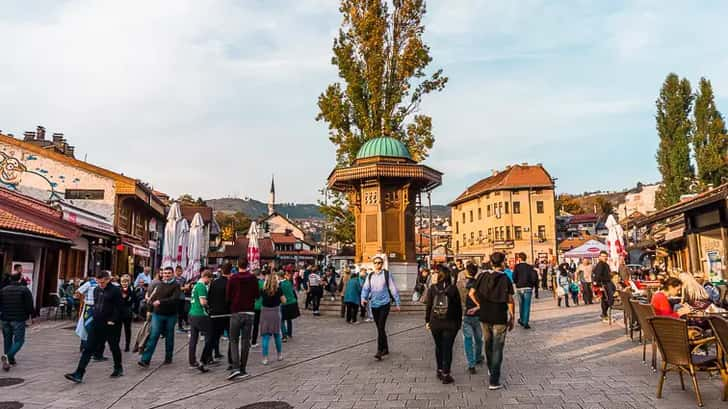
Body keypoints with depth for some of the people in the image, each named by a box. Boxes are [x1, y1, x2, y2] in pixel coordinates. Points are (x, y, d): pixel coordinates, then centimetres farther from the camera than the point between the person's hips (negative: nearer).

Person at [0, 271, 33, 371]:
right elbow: (29, 305, -10)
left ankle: (10, 360, 22)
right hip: (19, 320, -4)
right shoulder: (24, 290, -8)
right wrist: (31, 315, 3)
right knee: (19, 340, 1)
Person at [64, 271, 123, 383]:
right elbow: (95, 305, 20)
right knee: (88, 349, 0)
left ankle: (118, 369, 29)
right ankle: (79, 374, -1)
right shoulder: (96, 290, 10)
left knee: (114, 348, 10)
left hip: (111, 325, -6)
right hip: (96, 324, 6)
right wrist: (95, 316, 11)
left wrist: (112, 321, -19)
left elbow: (118, 308, -15)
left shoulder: (115, 290, -12)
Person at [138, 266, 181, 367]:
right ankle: (145, 360, -5)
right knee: (153, 336, -5)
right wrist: (152, 303, -6)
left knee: (169, 337, 10)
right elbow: (149, 296, 14)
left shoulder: (176, 285, -4)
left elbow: (174, 299, -17)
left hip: (171, 315, -2)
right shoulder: (158, 284, 6)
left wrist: (160, 302, -21)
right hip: (157, 314, 2)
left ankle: (168, 358, 24)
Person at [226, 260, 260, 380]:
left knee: (234, 340, 6)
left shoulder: (232, 278, -6)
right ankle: (243, 370, 10)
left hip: (236, 312, -2)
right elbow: (257, 294, 3)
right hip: (249, 312, 2)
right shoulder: (253, 278, -1)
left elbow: (227, 296, -3)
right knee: (245, 341, 8)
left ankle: (235, 367, -9)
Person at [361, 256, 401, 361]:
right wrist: (363, 298, -19)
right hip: (374, 305, 5)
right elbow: (365, 288, 2)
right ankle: (385, 348, 26)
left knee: (381, 327, -14)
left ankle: (379, 351, -14)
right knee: (379, 328, 13)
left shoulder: (386, 274, -3)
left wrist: (397, 304, 1)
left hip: (384, 304, -5)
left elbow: (393, 289, 0)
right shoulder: (370, 276, 8)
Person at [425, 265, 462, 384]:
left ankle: (440, 370, 28)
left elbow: (428, 306, -1)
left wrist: (427, 320, 9)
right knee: (447, 348, 4)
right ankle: (445, 375, 4)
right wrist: (459, 322, 7)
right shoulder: (453, 289, -8)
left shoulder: (432, 288, -5)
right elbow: (458, 307, -3)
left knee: (438, 347, 18)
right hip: (450, 324, -2)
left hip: (435, 323, 2)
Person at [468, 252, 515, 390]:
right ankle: (494, 381, 3)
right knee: (497, 348, 3)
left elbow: (471, 293, -2)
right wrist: (512, 318, -2)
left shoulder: (483, 276, -2)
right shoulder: (505, 279, -12)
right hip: (500, 318, -4)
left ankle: (491, 370, 43)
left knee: (488, 344, 23)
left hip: (484, 317, 4)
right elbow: (510, 301, -12)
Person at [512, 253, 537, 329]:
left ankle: (522, 320, 29)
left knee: (521, 304, 18)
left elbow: (514, 277, -9)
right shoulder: (530, 267, 0)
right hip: (528, 288, 0)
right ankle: (525, 323, -4)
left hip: (519, 288, 1)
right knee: (527, 305, 0)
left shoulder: (517, 267, -4)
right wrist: (535, 285, 10)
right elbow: (535, 276, -4)